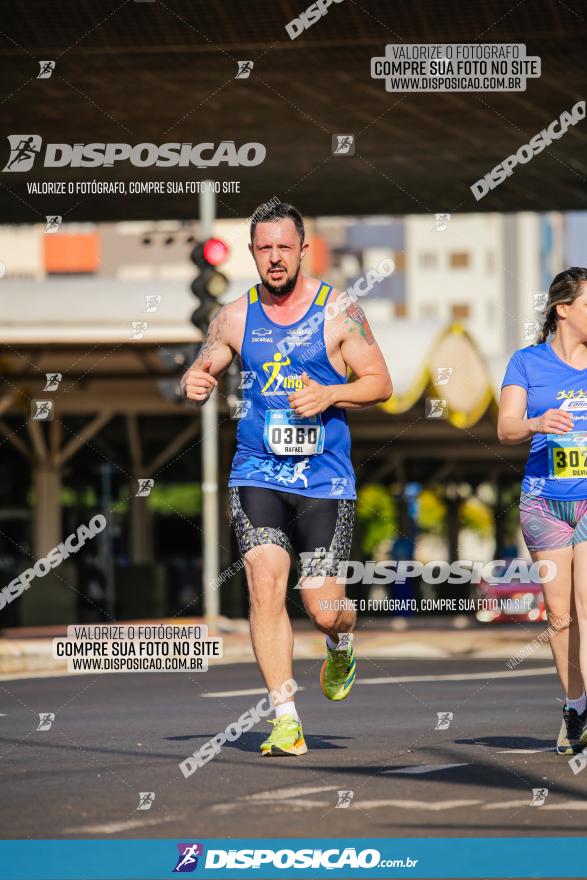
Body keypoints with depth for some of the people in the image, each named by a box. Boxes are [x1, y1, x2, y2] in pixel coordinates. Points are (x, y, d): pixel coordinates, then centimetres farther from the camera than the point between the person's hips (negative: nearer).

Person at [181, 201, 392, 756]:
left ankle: (340, 647, 36)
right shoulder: (235, 318, 6)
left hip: (325, 477, -1)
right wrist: (195, 385, -10)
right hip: (257, 475, 1)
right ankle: (285, 721, -13)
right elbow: (200, 373, 14)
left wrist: (329, 395, -17)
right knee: (265, 584, -17)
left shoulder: (338, 311, -1)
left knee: (322, 606, -4)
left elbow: (380, 382, 1)